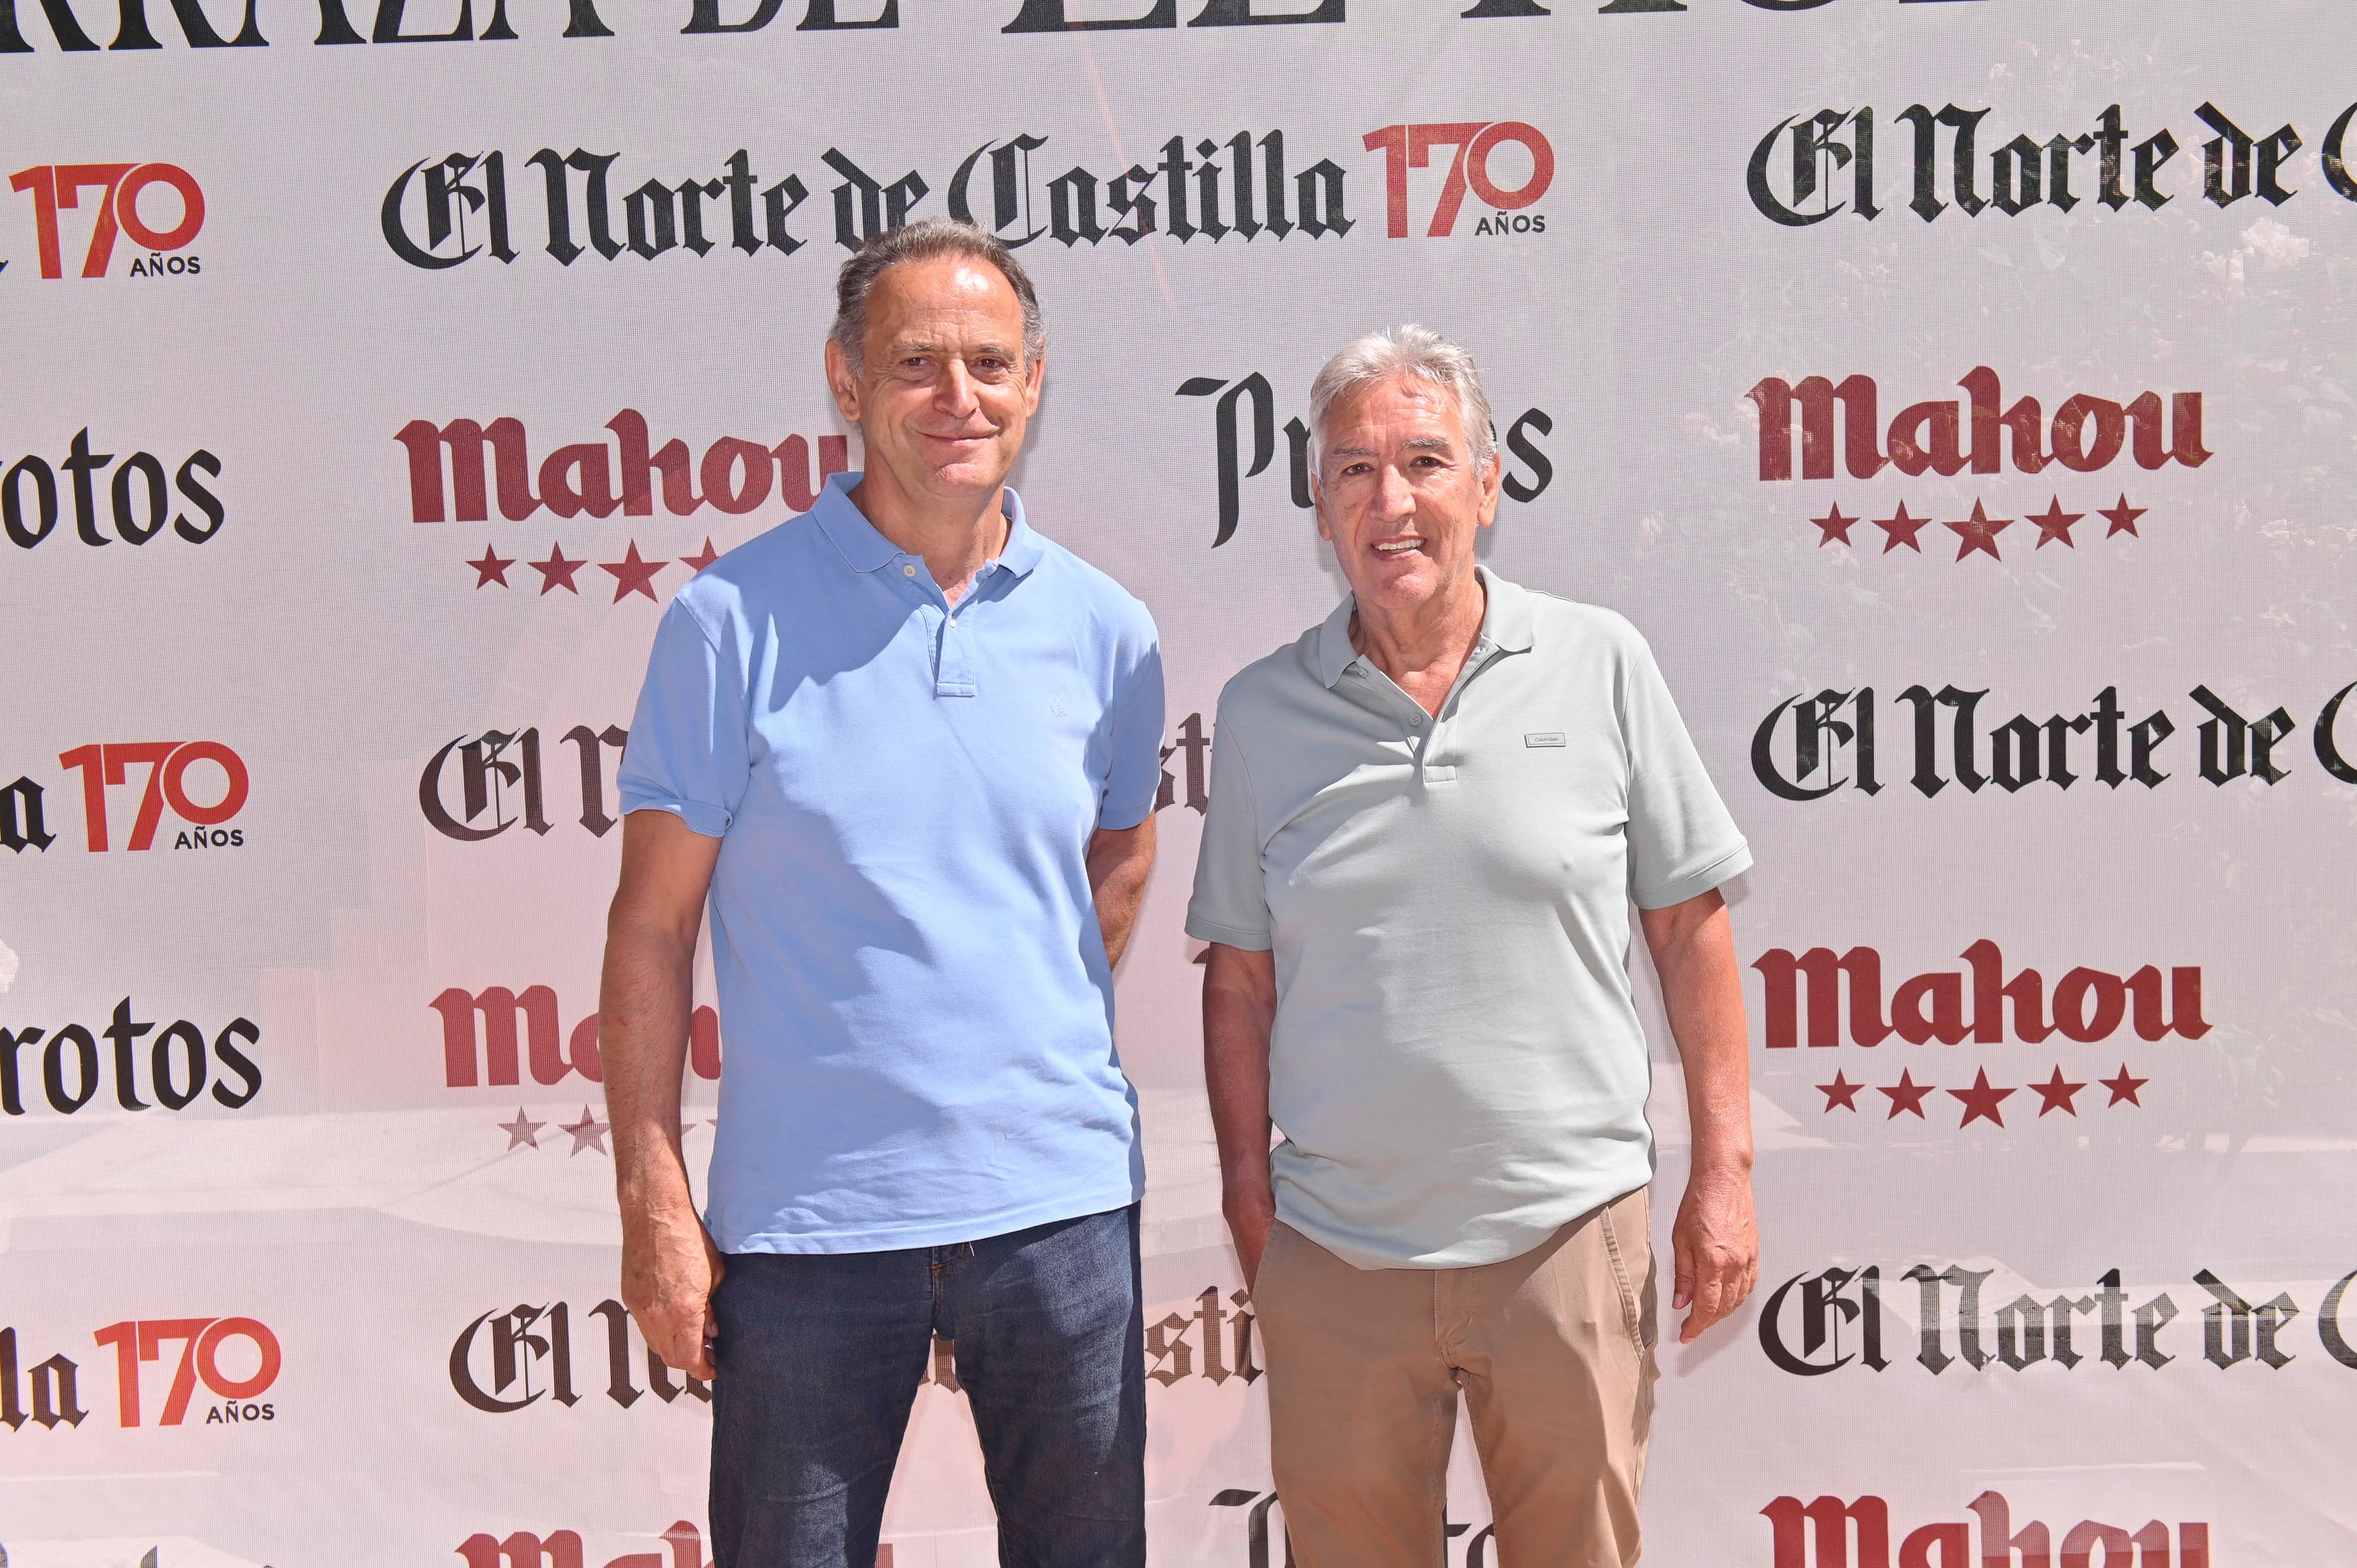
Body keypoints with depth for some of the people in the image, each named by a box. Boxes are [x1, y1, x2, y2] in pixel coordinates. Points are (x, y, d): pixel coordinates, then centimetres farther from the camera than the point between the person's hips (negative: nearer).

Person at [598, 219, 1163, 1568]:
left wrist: (1046, 1042, 12)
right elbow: (652, 928, -4)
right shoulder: (736, 620, -6)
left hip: (1061, 1200, 3)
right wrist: (655, 1205, -7)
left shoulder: (1104, 630, 3)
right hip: (806, 1212, -3)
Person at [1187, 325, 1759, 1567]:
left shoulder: (1599, 664, -1)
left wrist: (1723, 1169, 1)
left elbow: (1689, 923, 3)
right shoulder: (1261, 710, 3)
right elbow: (1242, 979, 7)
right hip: (1334, 1253, 1)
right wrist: (1248, 1204, 3)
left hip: (1568, 1232, -1)